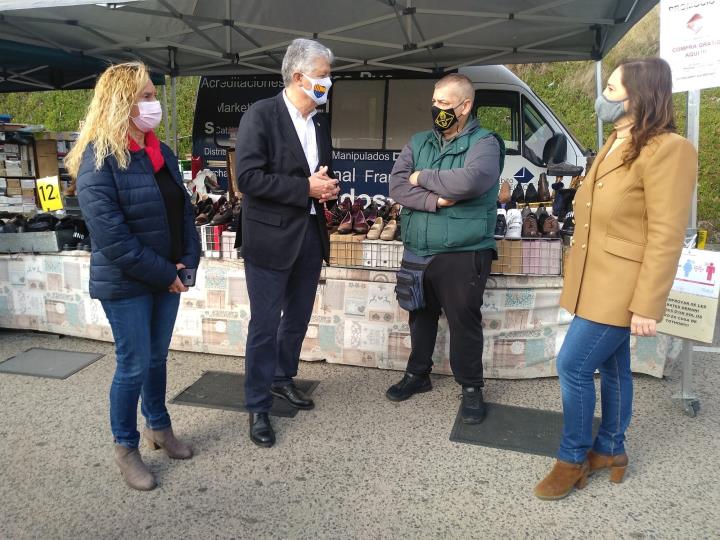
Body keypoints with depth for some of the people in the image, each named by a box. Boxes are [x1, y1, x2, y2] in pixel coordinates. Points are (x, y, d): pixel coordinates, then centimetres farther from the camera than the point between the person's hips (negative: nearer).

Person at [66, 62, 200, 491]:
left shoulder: (162, 153, 7)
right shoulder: (99, 159, -15)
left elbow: (184, 210, 10)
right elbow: (110, 234, -21)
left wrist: (188, 262, -3)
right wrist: (163, 273, -17)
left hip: (168, 277, 6)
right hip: (126, 283, -6)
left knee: (157, 357, 19)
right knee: (134, 366, 4)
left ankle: (159, 427, 38)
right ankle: (125, 448, 24)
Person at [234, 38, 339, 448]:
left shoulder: (320, 123, 10)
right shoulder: (261, 115, -12)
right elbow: (248, 177, -20)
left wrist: (328, 188, -2)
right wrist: (306, 188, -20)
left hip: (311, 235, 7)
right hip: (272, 237, -7)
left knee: (298, 319, 19)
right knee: (265, 326, 2)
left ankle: (283, 379, 40)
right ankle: (258, 408, 17)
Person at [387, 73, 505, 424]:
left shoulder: (484, 143, -5)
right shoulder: (418, 142, 11)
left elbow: (468, 181, -26)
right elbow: (397, 186, -2)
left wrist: (422, 177, -12)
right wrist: (435, 200, -17)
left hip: (462, 254, -5)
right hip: (417, 252, 5)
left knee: (464, 322, 4)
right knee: (421, 316, 18)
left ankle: (471, 388, 23)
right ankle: (418, 374, 36)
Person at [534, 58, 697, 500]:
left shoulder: (667, 150, -16)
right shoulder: (614, 147, 15)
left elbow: (666, 237, -20)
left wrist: (647, 305, -21)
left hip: (619, 289, -9)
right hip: (599, 283, 9)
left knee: (573, 367, -5)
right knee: (612, 368, 17)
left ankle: (574, 459, 13)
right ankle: (610, 450, 32)